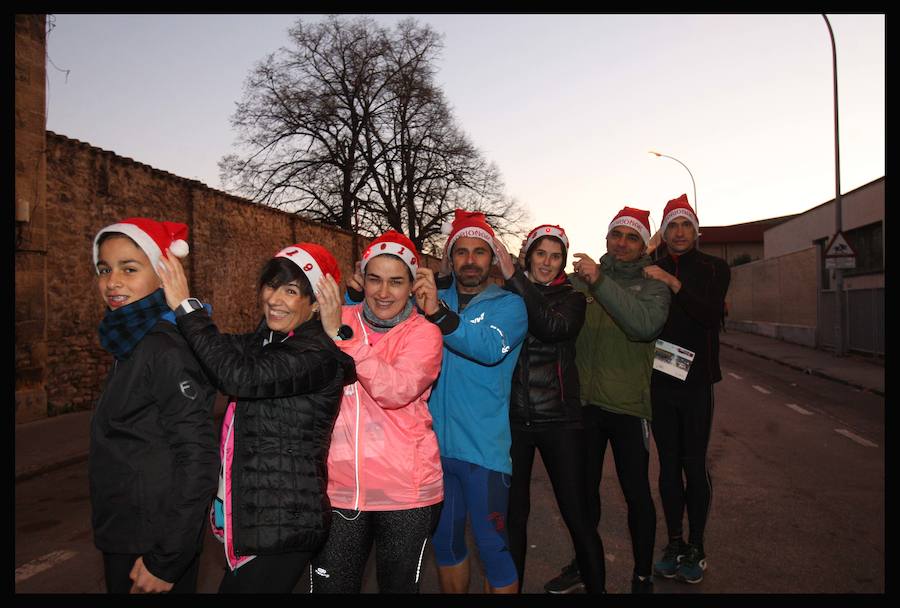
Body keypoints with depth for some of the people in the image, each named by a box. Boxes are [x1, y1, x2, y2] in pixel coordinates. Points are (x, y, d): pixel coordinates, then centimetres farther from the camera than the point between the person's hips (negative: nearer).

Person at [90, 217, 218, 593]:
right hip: (123, 536, 8)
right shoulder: (133, 344, 6)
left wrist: (165, 561, -19)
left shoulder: (167, 348, -21)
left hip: (153, 544, -8)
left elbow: (196, 458, -23)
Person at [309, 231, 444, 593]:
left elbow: (395, 390, -24)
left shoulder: (424, 333, -5)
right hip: (338, 489, 2)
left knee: (399, 586, 15)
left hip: (405, 494, -2)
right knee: (330, 587, 11)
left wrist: (341, 335, -25)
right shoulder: (338, 320, 4)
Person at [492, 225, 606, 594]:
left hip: (559, 418, -1)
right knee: (513, 513, 11)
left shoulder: (571, 297, 1)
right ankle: (512, 585, 30)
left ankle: (596, 586, 22)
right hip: (512, 418, 1)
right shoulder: (506, 295, 3)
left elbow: (554, 328, -22)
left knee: (577, 515, 2)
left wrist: (513, 277, -26)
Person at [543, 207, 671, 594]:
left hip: (628, 405, -2)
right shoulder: (580, 279, 5)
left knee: (636, 492, 8)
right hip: (584, 402, 3)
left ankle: (642, 577, 28)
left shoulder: (652, 286, -2)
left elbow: (646, 324, -23)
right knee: (585, 487, 17)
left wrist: (600, 282, -30)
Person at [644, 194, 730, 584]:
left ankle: (696, 547, 16)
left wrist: (673, 283, -24)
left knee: (694, 465, 1)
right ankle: (674, 543, 21)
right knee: (668, 464, 8)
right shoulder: (651, 271, 8)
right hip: (659, 381, 2)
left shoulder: (714, 269, 2)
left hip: (696, 380, -2)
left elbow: (711, 314, -16)